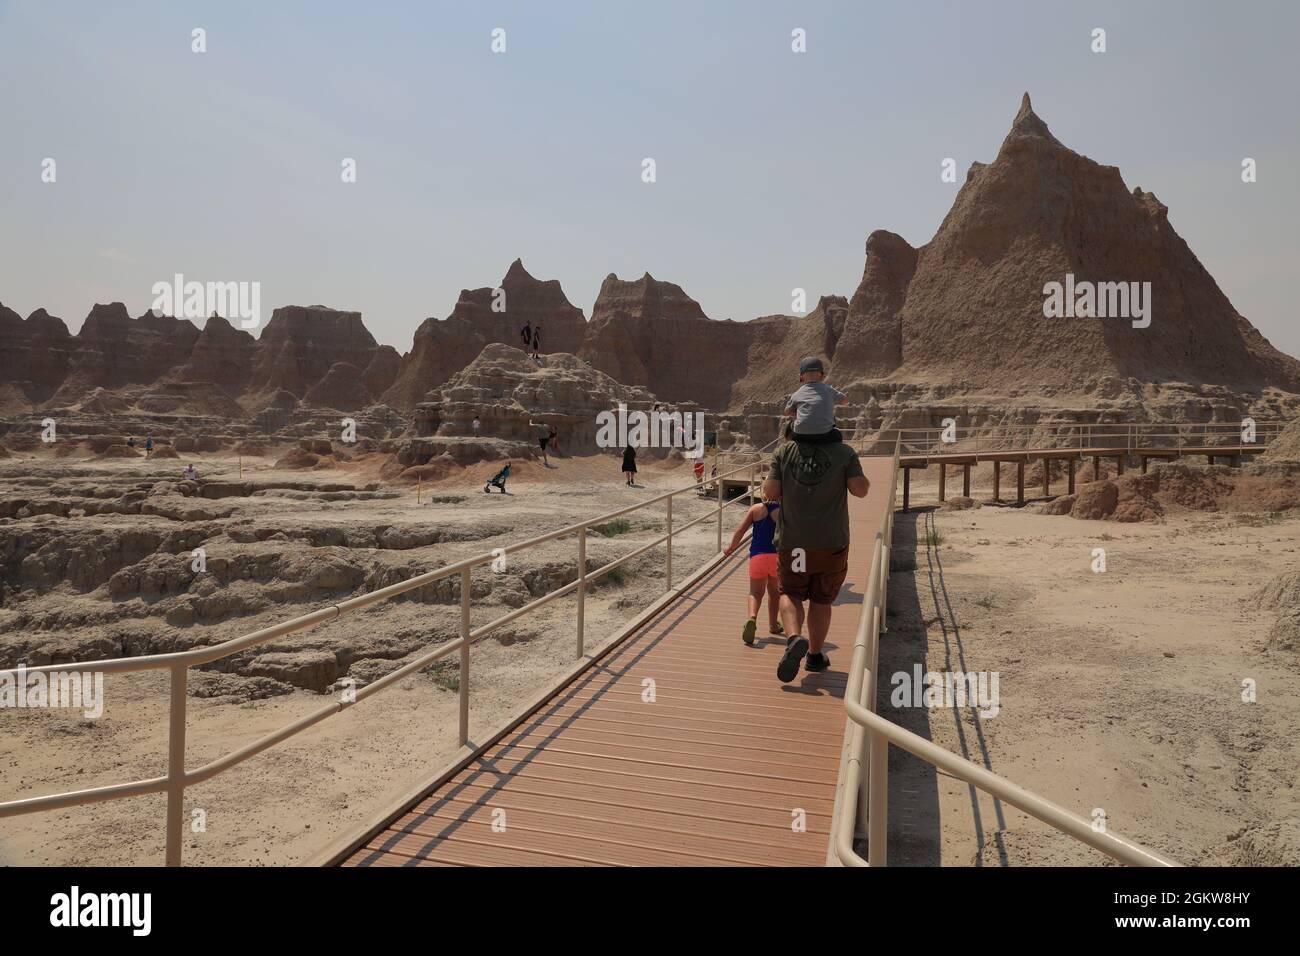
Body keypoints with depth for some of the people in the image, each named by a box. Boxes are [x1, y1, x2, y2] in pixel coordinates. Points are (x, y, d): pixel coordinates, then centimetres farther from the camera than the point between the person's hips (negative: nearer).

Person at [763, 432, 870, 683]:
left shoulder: (784, 453, -3)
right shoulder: (845, 453, -5)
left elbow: (771, 493, -8)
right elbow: (860, 490, -9)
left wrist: (766, 491, 14)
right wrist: (855, 469, 9)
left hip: (792, 540, 0)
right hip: (831, 542, 0)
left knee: (790, 593, 15)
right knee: (821, 599, 15)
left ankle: (794, 637, -11)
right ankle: (815, 655, 25)